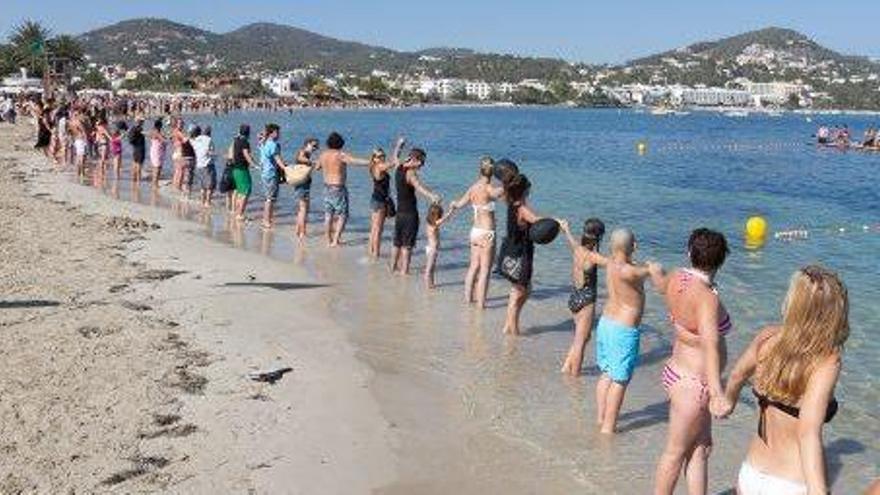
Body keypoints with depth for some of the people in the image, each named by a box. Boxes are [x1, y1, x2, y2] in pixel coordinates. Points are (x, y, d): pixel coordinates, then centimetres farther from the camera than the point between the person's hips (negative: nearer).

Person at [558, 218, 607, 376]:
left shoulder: (577, 248, 1)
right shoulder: (592, 256, -21)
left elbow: (570, 238, 25)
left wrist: (565, 228, 45)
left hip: (574, 297, 8)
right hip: (586, 300, -8)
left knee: (583, 337, 23)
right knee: (580, 341, 2)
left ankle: (567, 367, 30)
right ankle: (574, 375, 10)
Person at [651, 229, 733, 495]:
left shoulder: (678, 278, -4)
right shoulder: (707, 298, -28)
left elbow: (661, 285, 21)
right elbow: (710, 345, -42)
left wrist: (655, 271, 46)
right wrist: (717, 393, -52)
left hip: (679, 371, 8)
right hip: (693, 384, -8)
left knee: (701, 447, 18)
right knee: (676, 453, 10)